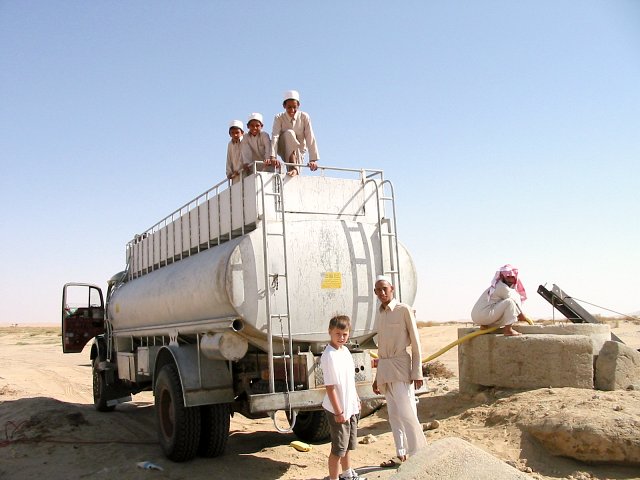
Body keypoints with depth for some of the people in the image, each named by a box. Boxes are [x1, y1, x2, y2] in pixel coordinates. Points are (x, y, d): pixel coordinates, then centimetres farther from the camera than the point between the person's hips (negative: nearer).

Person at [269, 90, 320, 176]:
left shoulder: (304, 117, -13)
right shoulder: (279, 118, -14)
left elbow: (310, 138, -19)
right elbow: (275, 136, -26)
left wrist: (313, 159, -27)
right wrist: (273, 157, -42)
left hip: (299, 150, 2)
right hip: (284, 149, -2)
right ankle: (293, 168, -40)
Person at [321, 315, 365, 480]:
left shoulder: (345, 350, 4)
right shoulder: (329, 356, -23)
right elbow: (330, 387, -23)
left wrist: (356, 399, 19)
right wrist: (338, 412, -21)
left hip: (350, 407, 9)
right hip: (337, 410, -9)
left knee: (347, 445, 24)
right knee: (338, 449, 2)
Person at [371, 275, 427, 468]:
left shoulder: (404, 310, -7)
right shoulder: (379, 314, 13)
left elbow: (415, 342, -7)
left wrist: (417, 372, -12)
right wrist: (377, 377, 18)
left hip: (400, 365, -7)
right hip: (384, 367, 7)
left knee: (406, 412, -8)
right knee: (394, 415, 10)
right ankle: (402, 455, 18)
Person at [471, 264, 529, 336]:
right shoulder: (503, 288, -10)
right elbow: (515, 301, -3)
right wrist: (521, 315, 11)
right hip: (483, 315, -10)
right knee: (510, 302, -17)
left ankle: (484, 325, 14)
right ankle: (508, 330, -16)